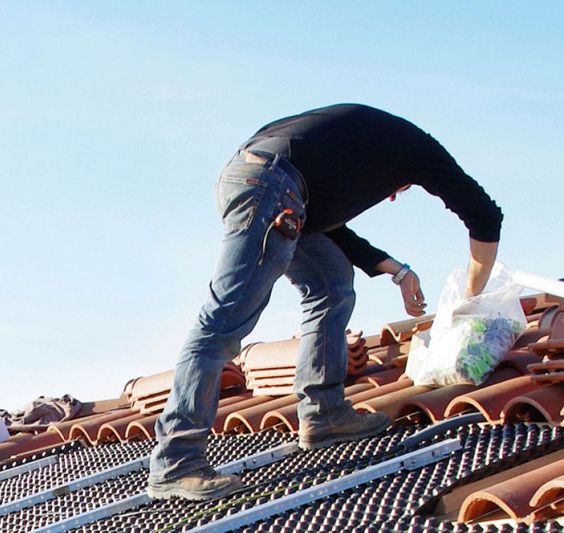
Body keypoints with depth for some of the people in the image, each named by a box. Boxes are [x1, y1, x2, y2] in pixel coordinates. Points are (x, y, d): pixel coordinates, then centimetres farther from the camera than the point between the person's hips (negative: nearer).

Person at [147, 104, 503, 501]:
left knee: (332, 282, 20)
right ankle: (174, 463, -13)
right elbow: (485, 215, 17)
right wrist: (472, 296, 27)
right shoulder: (412, 143, 17)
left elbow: (330, 229, 31)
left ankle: (323, 413, 17)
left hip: (243, 175, 9)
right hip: (269, 187, -9)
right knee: (227, 320, -12)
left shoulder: (361, 133, 35)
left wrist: (397, 271, 31)